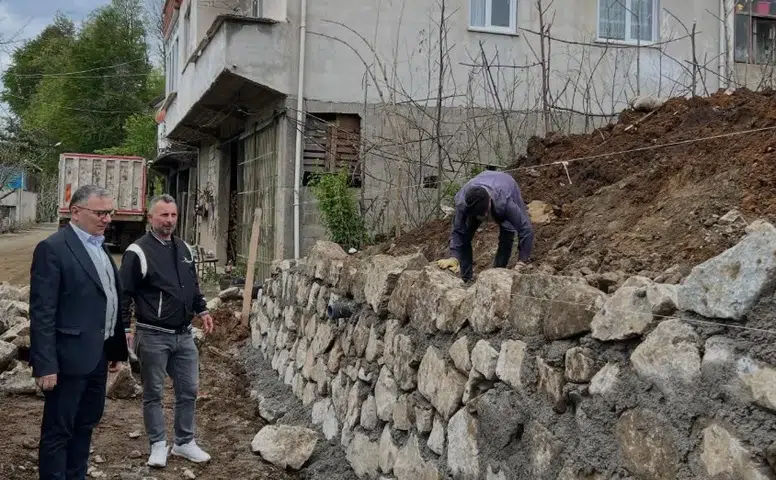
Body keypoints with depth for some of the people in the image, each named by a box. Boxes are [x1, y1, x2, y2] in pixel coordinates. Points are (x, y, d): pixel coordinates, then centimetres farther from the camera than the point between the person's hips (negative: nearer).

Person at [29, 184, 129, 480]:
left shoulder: (99, 247, 12)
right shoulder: (53, 248, -14)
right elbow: (42, 313, -18)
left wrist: (116, 349, 15)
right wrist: (45, 365, -20)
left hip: (98, 355, 9)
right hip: (70, 357, -8)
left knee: (86, 424, 19)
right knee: (58, 431, 4)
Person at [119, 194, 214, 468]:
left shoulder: (184, 249, 10)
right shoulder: (138, 252, -10)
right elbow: (124, 295, -10)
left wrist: (202, 311, 12)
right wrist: (124, 329, -13)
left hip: (184, 334, 6)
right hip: (153, 336, -6)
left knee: (188, 390, 10)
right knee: (153, 393, 6)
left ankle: (184, 443, 23)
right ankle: (158, 445, 19)